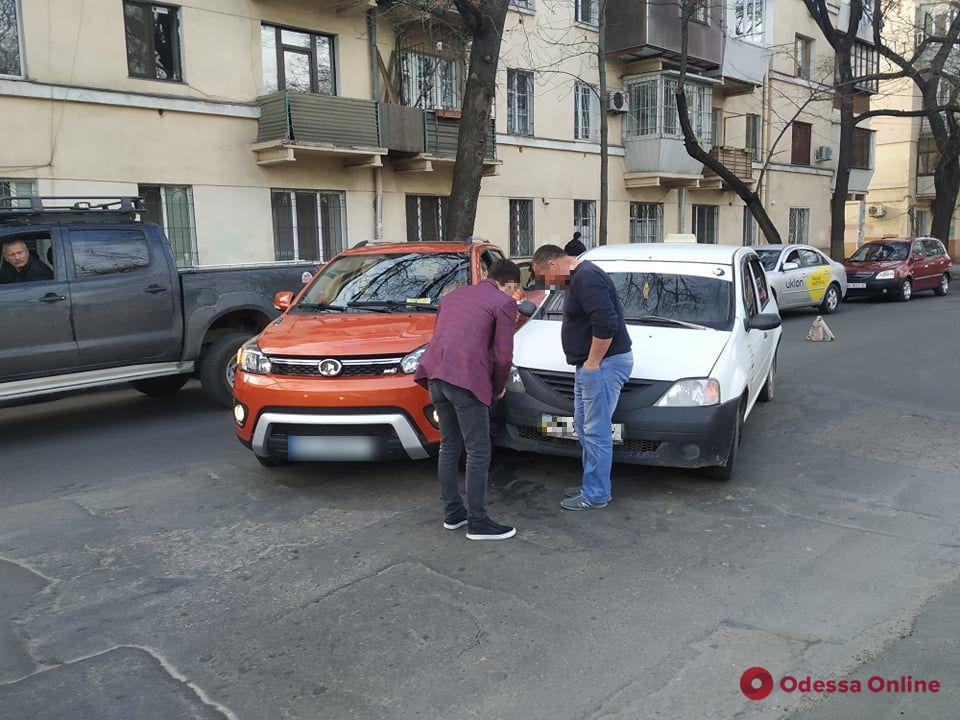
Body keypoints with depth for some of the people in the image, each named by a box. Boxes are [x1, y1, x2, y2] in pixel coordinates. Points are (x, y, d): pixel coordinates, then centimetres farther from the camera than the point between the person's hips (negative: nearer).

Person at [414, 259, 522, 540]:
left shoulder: (455, 295, 23)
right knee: (478, 452, 2)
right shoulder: (505, 303, 1)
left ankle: (452, 513, 26)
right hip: (467, 380, -8)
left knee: (449, 447, 17)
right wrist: (497, 388, 14)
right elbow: (503, 356, -4)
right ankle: (478, 523, 7)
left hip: (435, 375, 8)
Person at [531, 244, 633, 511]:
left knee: (596, 431, -4)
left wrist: (593, 362, -20)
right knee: (584, 427, 17)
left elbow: (606, 323, -28)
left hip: (603, 363, -11)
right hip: (589, 365, 11)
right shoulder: (579, 277, 17)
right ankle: (591, 485, 28)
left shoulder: (587, 278, -18)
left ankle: (595, 495, 5)